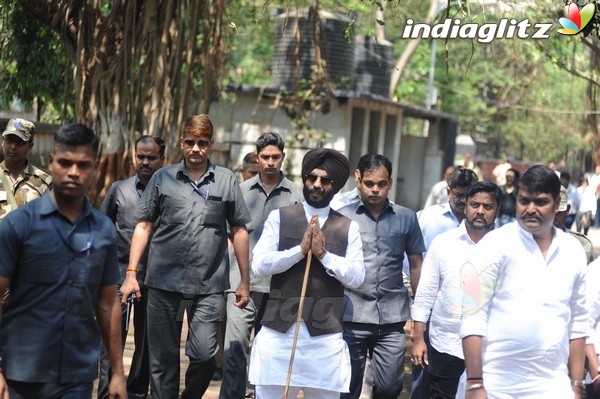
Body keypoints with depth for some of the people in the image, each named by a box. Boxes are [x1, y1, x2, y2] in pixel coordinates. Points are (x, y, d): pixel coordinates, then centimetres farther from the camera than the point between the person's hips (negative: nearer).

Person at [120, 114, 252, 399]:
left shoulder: (226, 180, 7)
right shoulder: (163, 178, 7)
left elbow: (239, 231, 10)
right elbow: (144, 226, 8)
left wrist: (244, 281, 8)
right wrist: (131, 273, 0)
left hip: (208, 285, 0)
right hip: (164, 282, 1)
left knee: (204, 355, -7)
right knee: (163, 359, 6)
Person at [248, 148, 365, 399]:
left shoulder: (348, 227, 7)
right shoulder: (279, 217, 5)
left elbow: (356, 278, -2)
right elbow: (259, 265, -5)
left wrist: (323, 254, -13)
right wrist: (300, 249, -13)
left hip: (325, 335, 0)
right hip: (279, 331, 0)